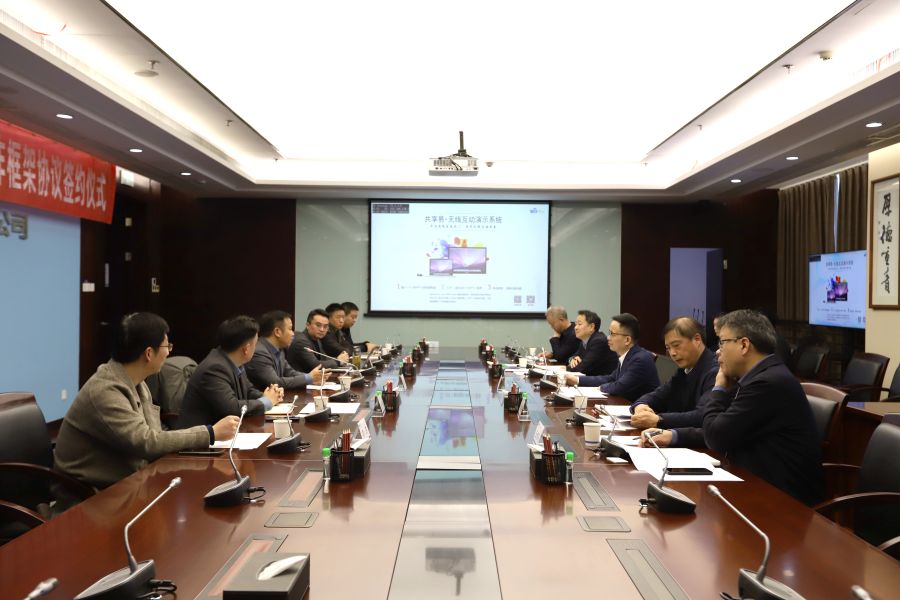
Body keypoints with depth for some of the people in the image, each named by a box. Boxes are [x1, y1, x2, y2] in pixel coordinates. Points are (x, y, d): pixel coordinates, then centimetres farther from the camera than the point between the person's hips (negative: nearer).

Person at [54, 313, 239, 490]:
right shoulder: (105, 391, -21)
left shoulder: (137, 383, 5)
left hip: (124, 481, 7)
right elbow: (146, 442, -25)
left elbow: (154, 436, 0)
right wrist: (211, 433, -19)